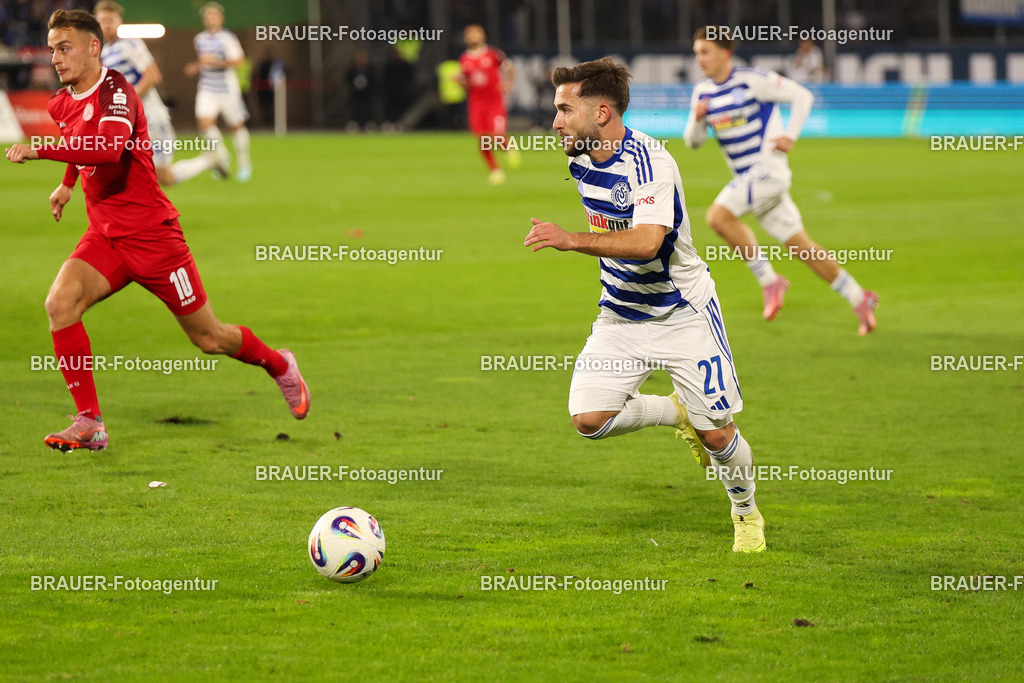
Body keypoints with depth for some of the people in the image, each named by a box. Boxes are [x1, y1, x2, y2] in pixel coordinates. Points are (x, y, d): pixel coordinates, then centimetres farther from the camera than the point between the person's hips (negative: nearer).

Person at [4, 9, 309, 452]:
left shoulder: (116, 92, -17)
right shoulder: (61, 104, 7)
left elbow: (108, 148, -38)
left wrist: (39, 150, -40)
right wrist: (67, 184, 32)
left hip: (151, 234, -6)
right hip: (104, 235, 6)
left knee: (209, 339, 4)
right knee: (59, 303, -20)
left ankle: (281, 367, 34)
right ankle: (89, 424, -16)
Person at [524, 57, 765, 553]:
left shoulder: (650, 163, -25)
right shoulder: (580, 160, -1)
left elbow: (646, 241, -41)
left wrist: (572, 240, -48)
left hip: (683, 312, -6)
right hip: (621, 316, 6)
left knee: (717, 435, -1)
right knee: (589, 418, -12)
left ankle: (746, 514, 28)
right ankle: (676, 413, 15)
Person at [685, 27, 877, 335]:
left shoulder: (753, 80, -10)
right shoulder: (702, 92, 10)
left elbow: (802, 95, -5)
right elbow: (693, 141, 13)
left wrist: (790, 136, -12)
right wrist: (697, 119, -8)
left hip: (768, 168, -7)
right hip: (747, 177, 7)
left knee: (718, 216, -23)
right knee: (799, 247, 7)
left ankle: (769, 280, -13)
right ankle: (859, 299, 15)